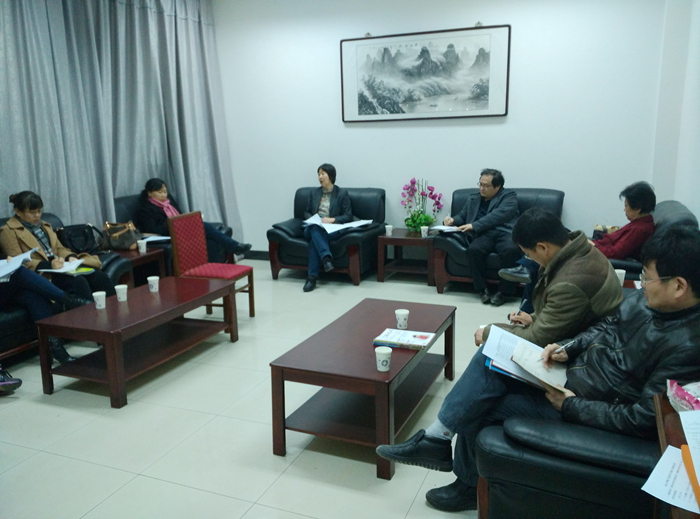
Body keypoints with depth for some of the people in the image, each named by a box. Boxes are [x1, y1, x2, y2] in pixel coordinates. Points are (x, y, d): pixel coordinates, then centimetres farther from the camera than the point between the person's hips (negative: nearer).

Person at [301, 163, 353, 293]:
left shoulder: (342, 193, 7)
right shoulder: (314, 193, 19)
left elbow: (348, 216, 2)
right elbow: (306, 212, 22)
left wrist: (332, 219, -15)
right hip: (312, 228, 3)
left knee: (314, 240, -36)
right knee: (314, 230, -37)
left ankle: (312, 277, -44)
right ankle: (327, 257, -56)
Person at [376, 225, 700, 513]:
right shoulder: (649, 298, -5)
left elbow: (642, 419, -25)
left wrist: (569, 405, -21)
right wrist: (568, 350, -4)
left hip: (586, 404, -8)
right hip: (575, 369, 8)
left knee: (480, 405, -7)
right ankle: (437, 438, -2)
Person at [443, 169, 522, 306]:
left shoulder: (509, 196, 11)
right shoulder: (473, 199, 28)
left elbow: (498, 215, -7)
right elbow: (462, 216, 32)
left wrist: (474, 225, -17)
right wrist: (453, 220, 7)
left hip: (505, 233, -3)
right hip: (483, 235, 3)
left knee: (511, 250, -37)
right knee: (473, 250, -32)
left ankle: (503, 291, -21)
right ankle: (482, 289, -18)